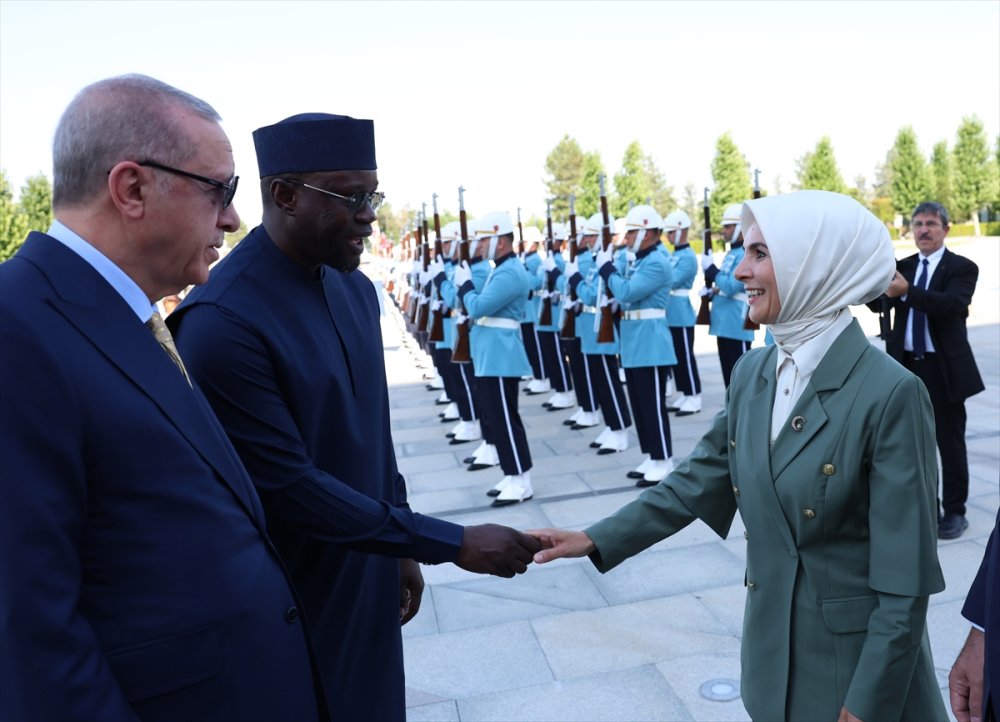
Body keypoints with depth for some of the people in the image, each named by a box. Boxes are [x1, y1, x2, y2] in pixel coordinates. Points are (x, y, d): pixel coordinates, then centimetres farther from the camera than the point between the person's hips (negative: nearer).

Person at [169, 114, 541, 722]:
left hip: (371, 575, 7)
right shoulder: (220, 323, -24)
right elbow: (288, 486, -23)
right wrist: (453, 543, -19)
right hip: (293, 603, -6)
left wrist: (403, 549, 11)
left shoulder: (356, 289, 1)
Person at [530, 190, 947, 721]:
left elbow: (904, 578, -18)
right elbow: (699, 480, 3)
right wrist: (596, 539, -4)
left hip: (856, 652, -5)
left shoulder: (890, 392, -22)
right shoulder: (752, 372, -3)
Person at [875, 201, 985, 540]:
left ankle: (954, 511, 17)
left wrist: (907, 291, -34)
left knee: (950, 442, 5)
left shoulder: (962, 267, -3)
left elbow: (953, 304, -23)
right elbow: (879, 303, -2)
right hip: (906, 365, 5)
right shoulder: (902, 266, 11)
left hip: (943, 367, -4)